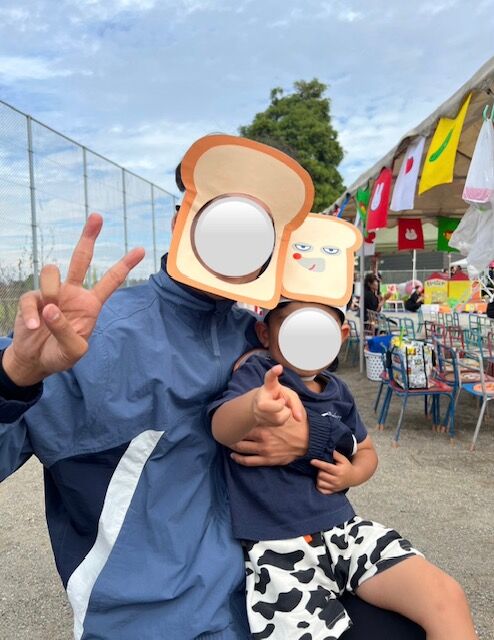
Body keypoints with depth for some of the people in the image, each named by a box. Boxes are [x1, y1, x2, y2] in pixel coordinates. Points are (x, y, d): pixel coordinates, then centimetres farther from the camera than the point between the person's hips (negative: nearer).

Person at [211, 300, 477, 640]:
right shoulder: (255, 375, -9)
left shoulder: (337, 391, 7)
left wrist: (352, 474, -2)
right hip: (278, 547, -4)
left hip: (345, 528, 5)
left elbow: (366, 451, 22)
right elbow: (222, 428, -31)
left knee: (447, 597, -7)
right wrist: (255, 405, -55)